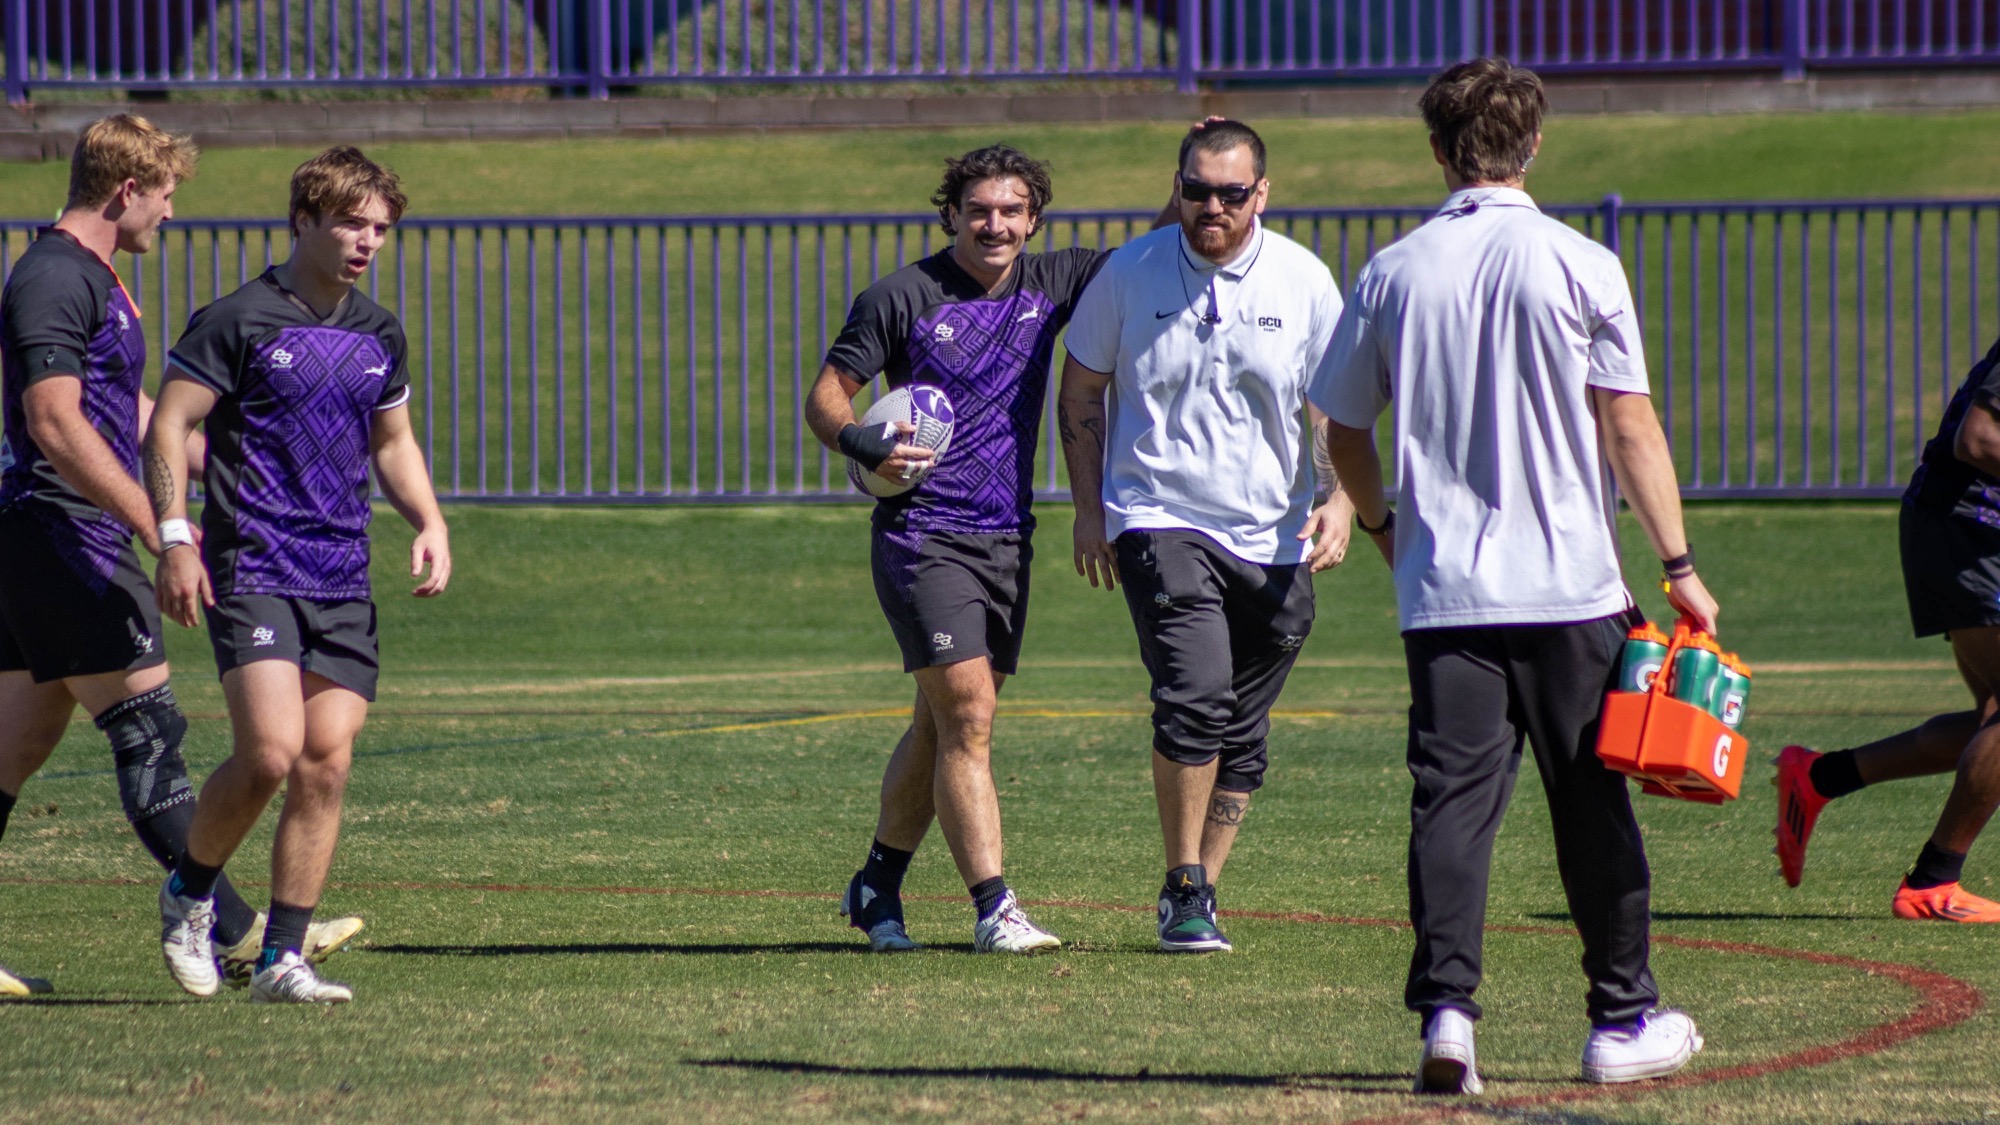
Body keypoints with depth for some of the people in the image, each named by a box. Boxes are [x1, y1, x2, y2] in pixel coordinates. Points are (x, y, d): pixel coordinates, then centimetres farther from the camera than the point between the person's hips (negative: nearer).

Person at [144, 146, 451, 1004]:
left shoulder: (379, 334, 13)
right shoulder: (238, 320, -6)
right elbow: (167, 426, -6)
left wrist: (429, 523, 10)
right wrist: (176, 539, -15)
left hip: (343, 580, 6)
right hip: (250, 571, -6)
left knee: (326, 765, -2)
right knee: (270, 754, -18)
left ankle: (282, 959, 5)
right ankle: (189, 893, 9)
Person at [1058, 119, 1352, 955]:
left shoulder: (1303, 281, 1)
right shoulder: (1130, 275, -1)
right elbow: (1081, 392, 10)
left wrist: (1338, 499, -5)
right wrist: (1088, 508, 4)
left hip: (1273, 536, 2)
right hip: (1160, 518, -2)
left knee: (1241, 733, 6)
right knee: (1195, 695, -21)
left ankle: (1200, 889, 21)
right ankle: (1184, 891, -10)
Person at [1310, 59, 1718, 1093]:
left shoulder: (1392, 274, 4)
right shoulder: (1580, 267, -4)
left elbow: (1343, 430, 12)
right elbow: (1629, 427, -6)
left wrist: (1382, 525, 30)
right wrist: (1679, 565, -1)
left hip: (1442, 590, 1)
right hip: (1569, 585, -1)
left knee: (1451, 798, 1)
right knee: (1592, 804, 7)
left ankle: (1444, 1009, -11)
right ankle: (1622, 1019, 14)